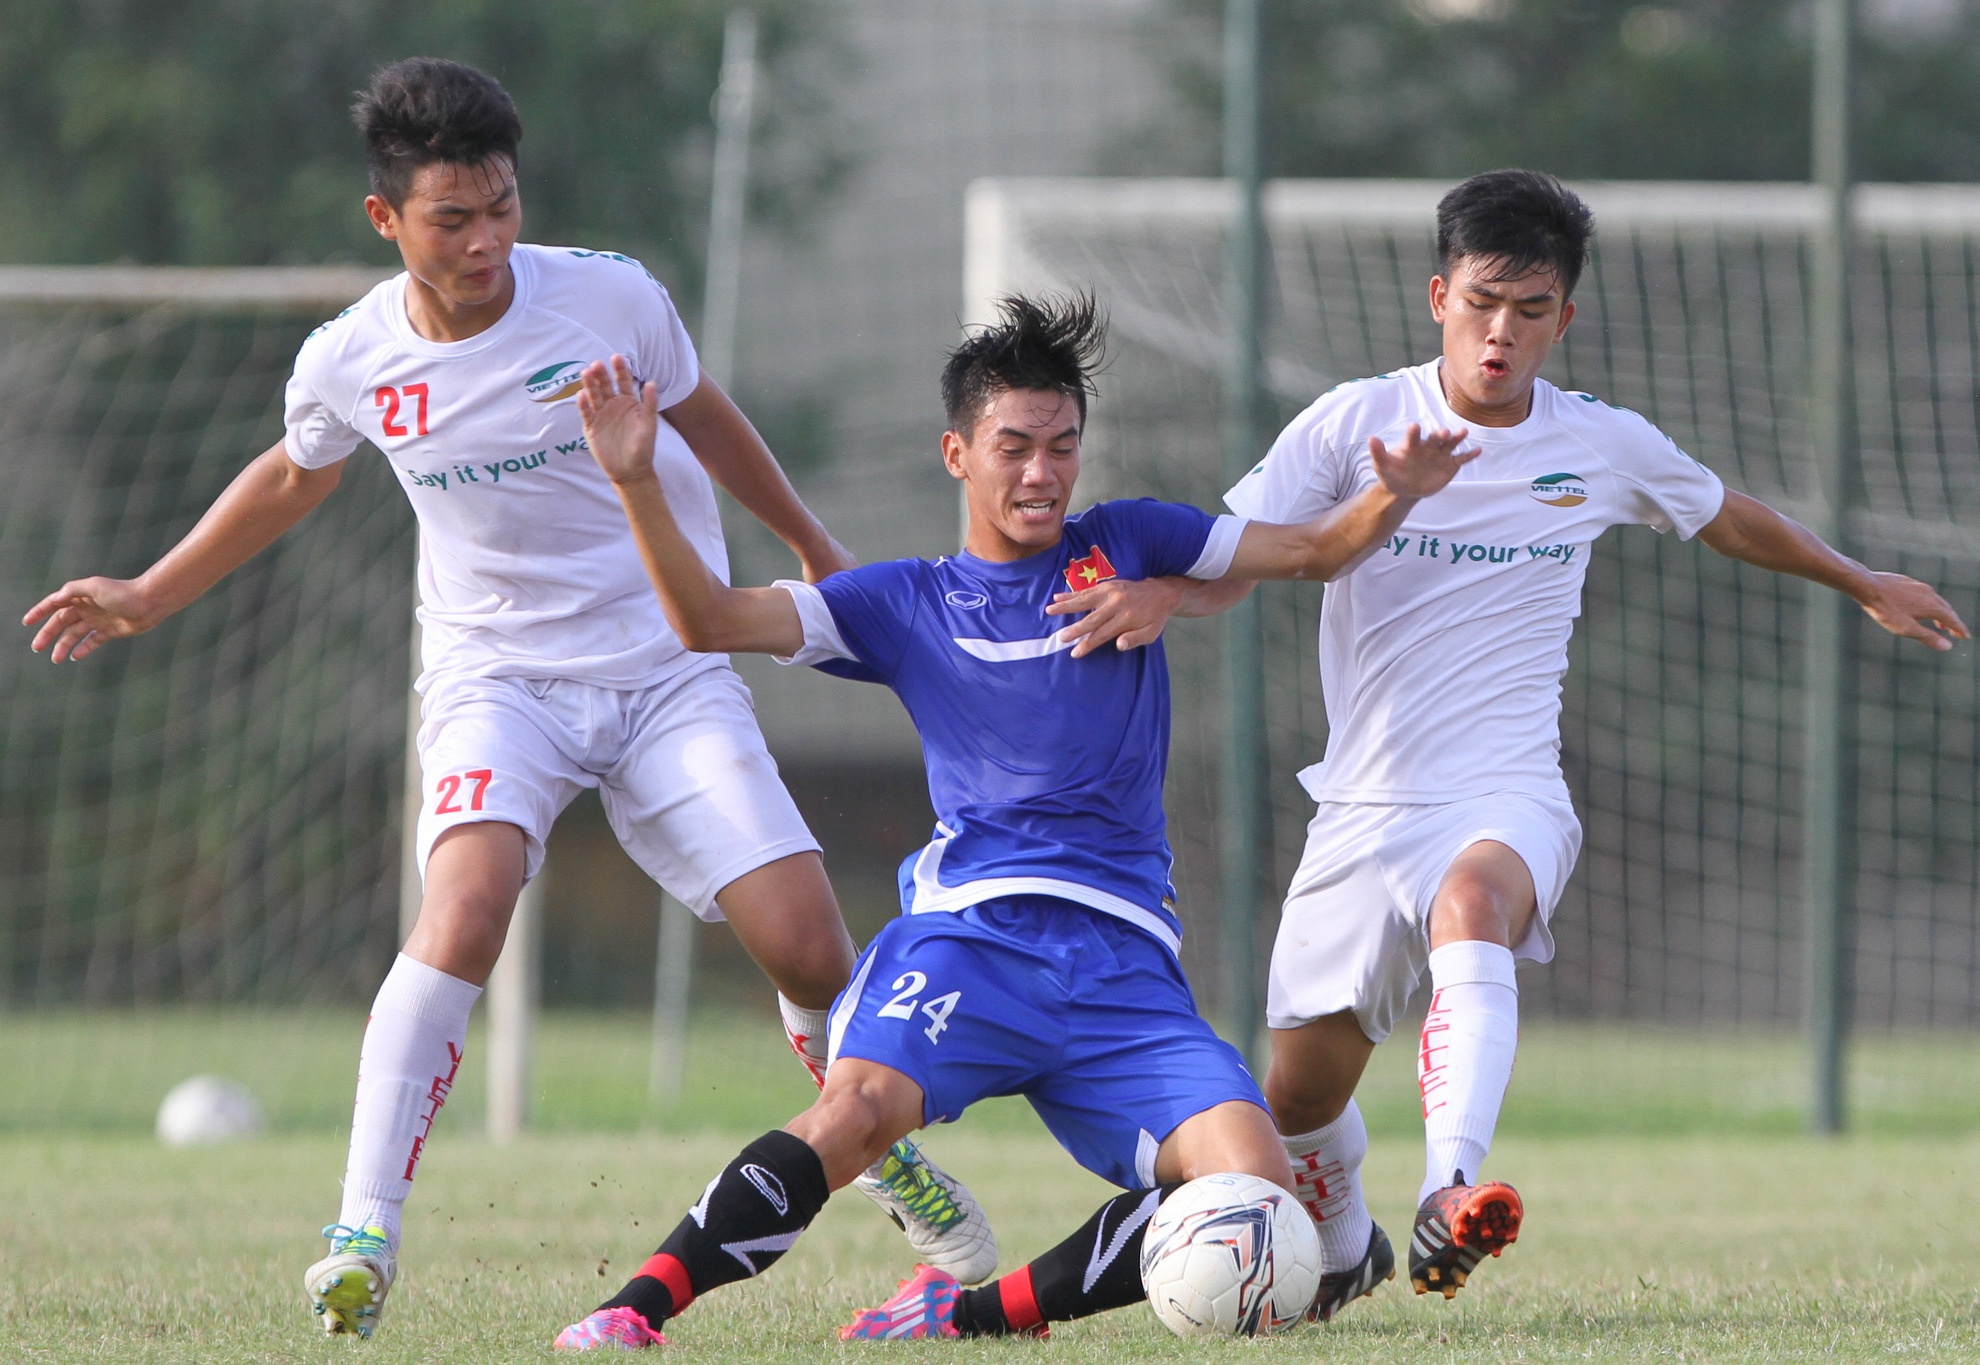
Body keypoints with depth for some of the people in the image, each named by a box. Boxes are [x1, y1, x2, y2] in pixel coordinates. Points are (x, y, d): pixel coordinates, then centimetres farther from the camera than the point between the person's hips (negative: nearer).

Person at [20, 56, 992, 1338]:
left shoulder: (612, 298, -11)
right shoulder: (350, 363, -8)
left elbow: (698, 411, 11)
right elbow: (295, 475, 17)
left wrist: (811, 543, 24)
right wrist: (149, 597, 23)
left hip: (670, 668, 1)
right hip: (498, 671, -1)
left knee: (810, 950, -9)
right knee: (467, 902, -30)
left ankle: (883, 1146, 25)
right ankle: (363, 1235, -28)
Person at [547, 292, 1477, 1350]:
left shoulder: (1121, 543, 17)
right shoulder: (904, 605, 13)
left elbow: (1314, 551, 18)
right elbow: (711, 620, 6)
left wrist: (1393, 496, -3)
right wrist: (637, 482, -7)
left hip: (1124, 957, 2)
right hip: (972, 932, -2)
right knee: (859, 1106, -33)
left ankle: (976, 1312, -7)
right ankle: (636, 1306, -27)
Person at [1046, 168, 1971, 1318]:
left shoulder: (1605, 447, 5)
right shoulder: (1356, 424, -1)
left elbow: (1730, 520, 25)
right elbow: (1230, 567, -6)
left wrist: (1869, 586, 37)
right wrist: (1157, 595, -30)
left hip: (1508, 797, -1)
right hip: (1367, 804, 2)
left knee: (1473, 901, -38)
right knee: (1300, 1096, 5)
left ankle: (1451, 1196, -56)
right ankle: (1344, 1246, 41)